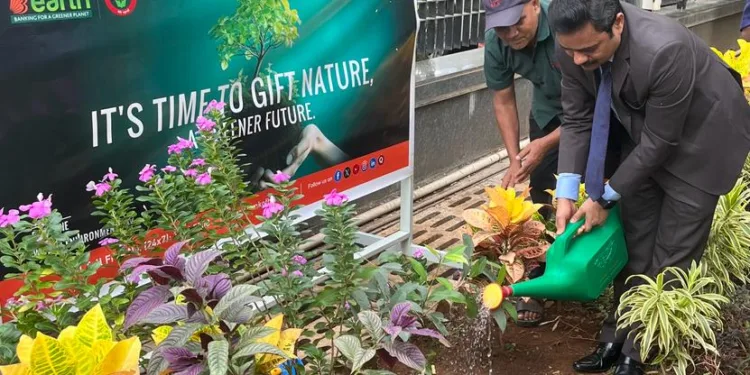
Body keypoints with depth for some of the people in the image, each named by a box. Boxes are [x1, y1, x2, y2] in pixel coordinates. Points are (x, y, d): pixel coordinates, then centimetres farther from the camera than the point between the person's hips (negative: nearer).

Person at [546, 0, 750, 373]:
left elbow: (660, 142, -28)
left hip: (699, 140, -5)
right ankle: (620, 339, 26)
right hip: (643, 135, 6)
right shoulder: (576, 48, -21)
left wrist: (605, 198, -20)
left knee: (670, 257, 0)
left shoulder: (666, 51, -39)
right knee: (633, 242, 11)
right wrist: (567, 191, -18)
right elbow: (577, 120, -9)